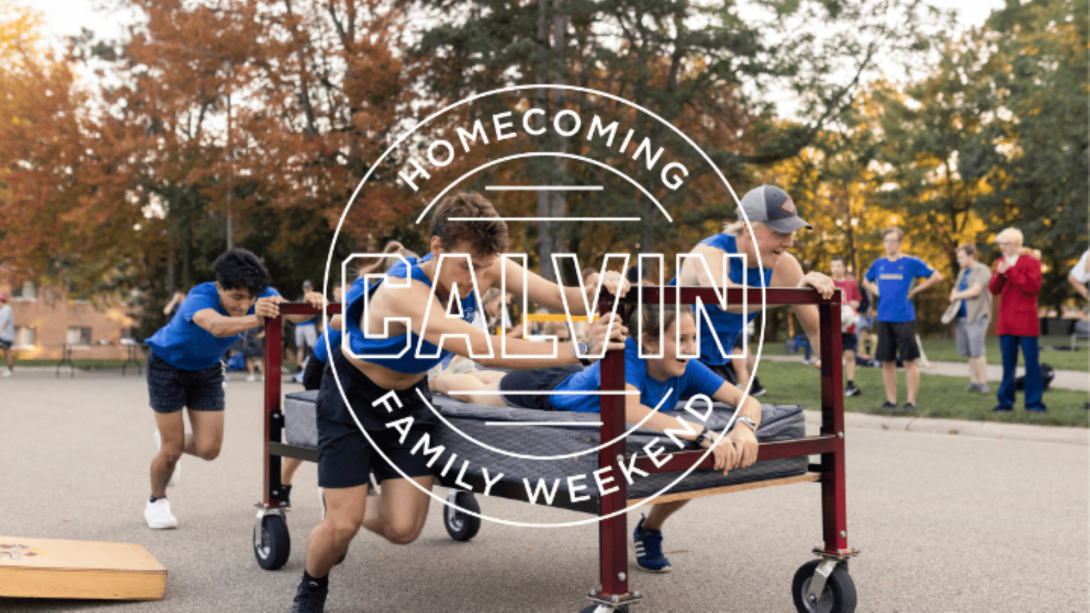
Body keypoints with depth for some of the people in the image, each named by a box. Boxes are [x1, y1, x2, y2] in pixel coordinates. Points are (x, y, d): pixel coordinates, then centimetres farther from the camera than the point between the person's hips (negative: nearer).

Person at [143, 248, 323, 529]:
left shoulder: (260, 295, -24)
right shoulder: (200, 297, -38)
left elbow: (292, 313, -40)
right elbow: (217, 326, -61)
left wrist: (308, 304, -65)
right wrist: (256, 319, -80)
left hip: (207, 369, 5)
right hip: (168, 363, -4)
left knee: (208, 450, -2)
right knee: (171, 451, -3)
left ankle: (170, 439, 34)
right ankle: (157, 501, 29)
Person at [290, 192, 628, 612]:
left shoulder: (483, 266, -18)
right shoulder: (404, 290, -39)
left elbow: (558, 296, -21)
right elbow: (484, 350, -48)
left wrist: (597, 291, -44)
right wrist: (580, 349, -51)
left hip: (409, 397, 5)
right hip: (352, 395, -5)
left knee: (403, 529, -3)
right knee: (343, 524, -7)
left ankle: (351, 510, 32)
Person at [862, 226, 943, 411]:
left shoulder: (911, 262, -2)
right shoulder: (878, 264, 10)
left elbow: (937, 276, -2)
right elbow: (866, 281, 28)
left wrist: (914, 291, -5)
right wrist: (875, 291, 9)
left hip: (904, 318, -4)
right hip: (883, 318, 4)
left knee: (909, 360, -2)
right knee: (887, 361, 7)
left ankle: (911, 401, 3)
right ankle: (891, 400, 15)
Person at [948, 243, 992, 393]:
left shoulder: (982, 270, -7)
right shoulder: (962, 272, 20)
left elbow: (975, 291, -18)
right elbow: (955, 290, 31)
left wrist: (957, 296, -4)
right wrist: (954, 295, 6)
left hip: (976, 317, -8)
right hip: (962, 317, 8)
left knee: (977, 351, -11)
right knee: (969, 352, 7)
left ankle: (983, 383, -7)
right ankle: (974, 381, 12)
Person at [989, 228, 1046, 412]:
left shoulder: (1031, 262, -4)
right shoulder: (1001, 263, 14)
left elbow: (1033, 288, -15)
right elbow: (993, 290, 7)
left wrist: (1011, 272, -16)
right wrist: (999, 275, -11)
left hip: (1026, 321, -5)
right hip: (1006, 321, 5)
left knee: (1031, 363, -3)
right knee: (1008, 363, 9)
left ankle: (1034, 402, 2)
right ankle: (1006, 401, 14)